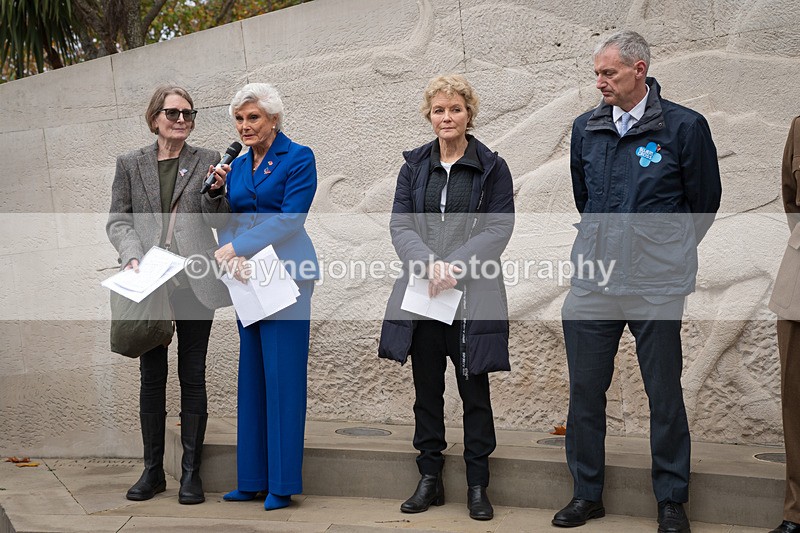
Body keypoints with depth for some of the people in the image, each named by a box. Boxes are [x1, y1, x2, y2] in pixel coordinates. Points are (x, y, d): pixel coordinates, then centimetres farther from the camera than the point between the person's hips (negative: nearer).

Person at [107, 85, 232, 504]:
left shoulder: (207, 162, 7)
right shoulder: (130, 164, 10)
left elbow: (219, 223, 7)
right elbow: (117, 220, 7)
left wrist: (218, 191, -12)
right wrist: (132, 256, -10)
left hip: (194, 282, -1)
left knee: (192, 376, 3)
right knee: (151, 376, 6)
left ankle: (191, 473, 11)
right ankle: (152, 470, 17)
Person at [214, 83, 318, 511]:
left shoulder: (298, 158, -4)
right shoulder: (238, 165, 15)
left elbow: (291, 217, -13)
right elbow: (231, 219, 11)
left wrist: (238, 247, -17)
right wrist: (231, 257, -10)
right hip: (247, 277, 7)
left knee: (282, 374, -5)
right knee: (251, 374, 8)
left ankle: (282, 484, 1)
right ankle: (252, 479, 15)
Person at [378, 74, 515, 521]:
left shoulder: (492, 167, 2)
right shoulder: (415, 165, 11)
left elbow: (499, 228, -6)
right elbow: (401, 225, 3)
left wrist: (456, 267, -17)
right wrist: (429, 263, -15)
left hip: (473, 295, -3)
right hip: (421, 293, 3)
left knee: (475, 390, 3)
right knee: (427, 389, 9)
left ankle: (478, 485, 13)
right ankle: (430, 480, 20)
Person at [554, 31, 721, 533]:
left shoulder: (685, 127, -4)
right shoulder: (586, 129, 8)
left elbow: (704, 200, 6)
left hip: (656, 285, -3)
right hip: (592, 280, 4)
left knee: (665, 395, 5)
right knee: (585, 391, 8)